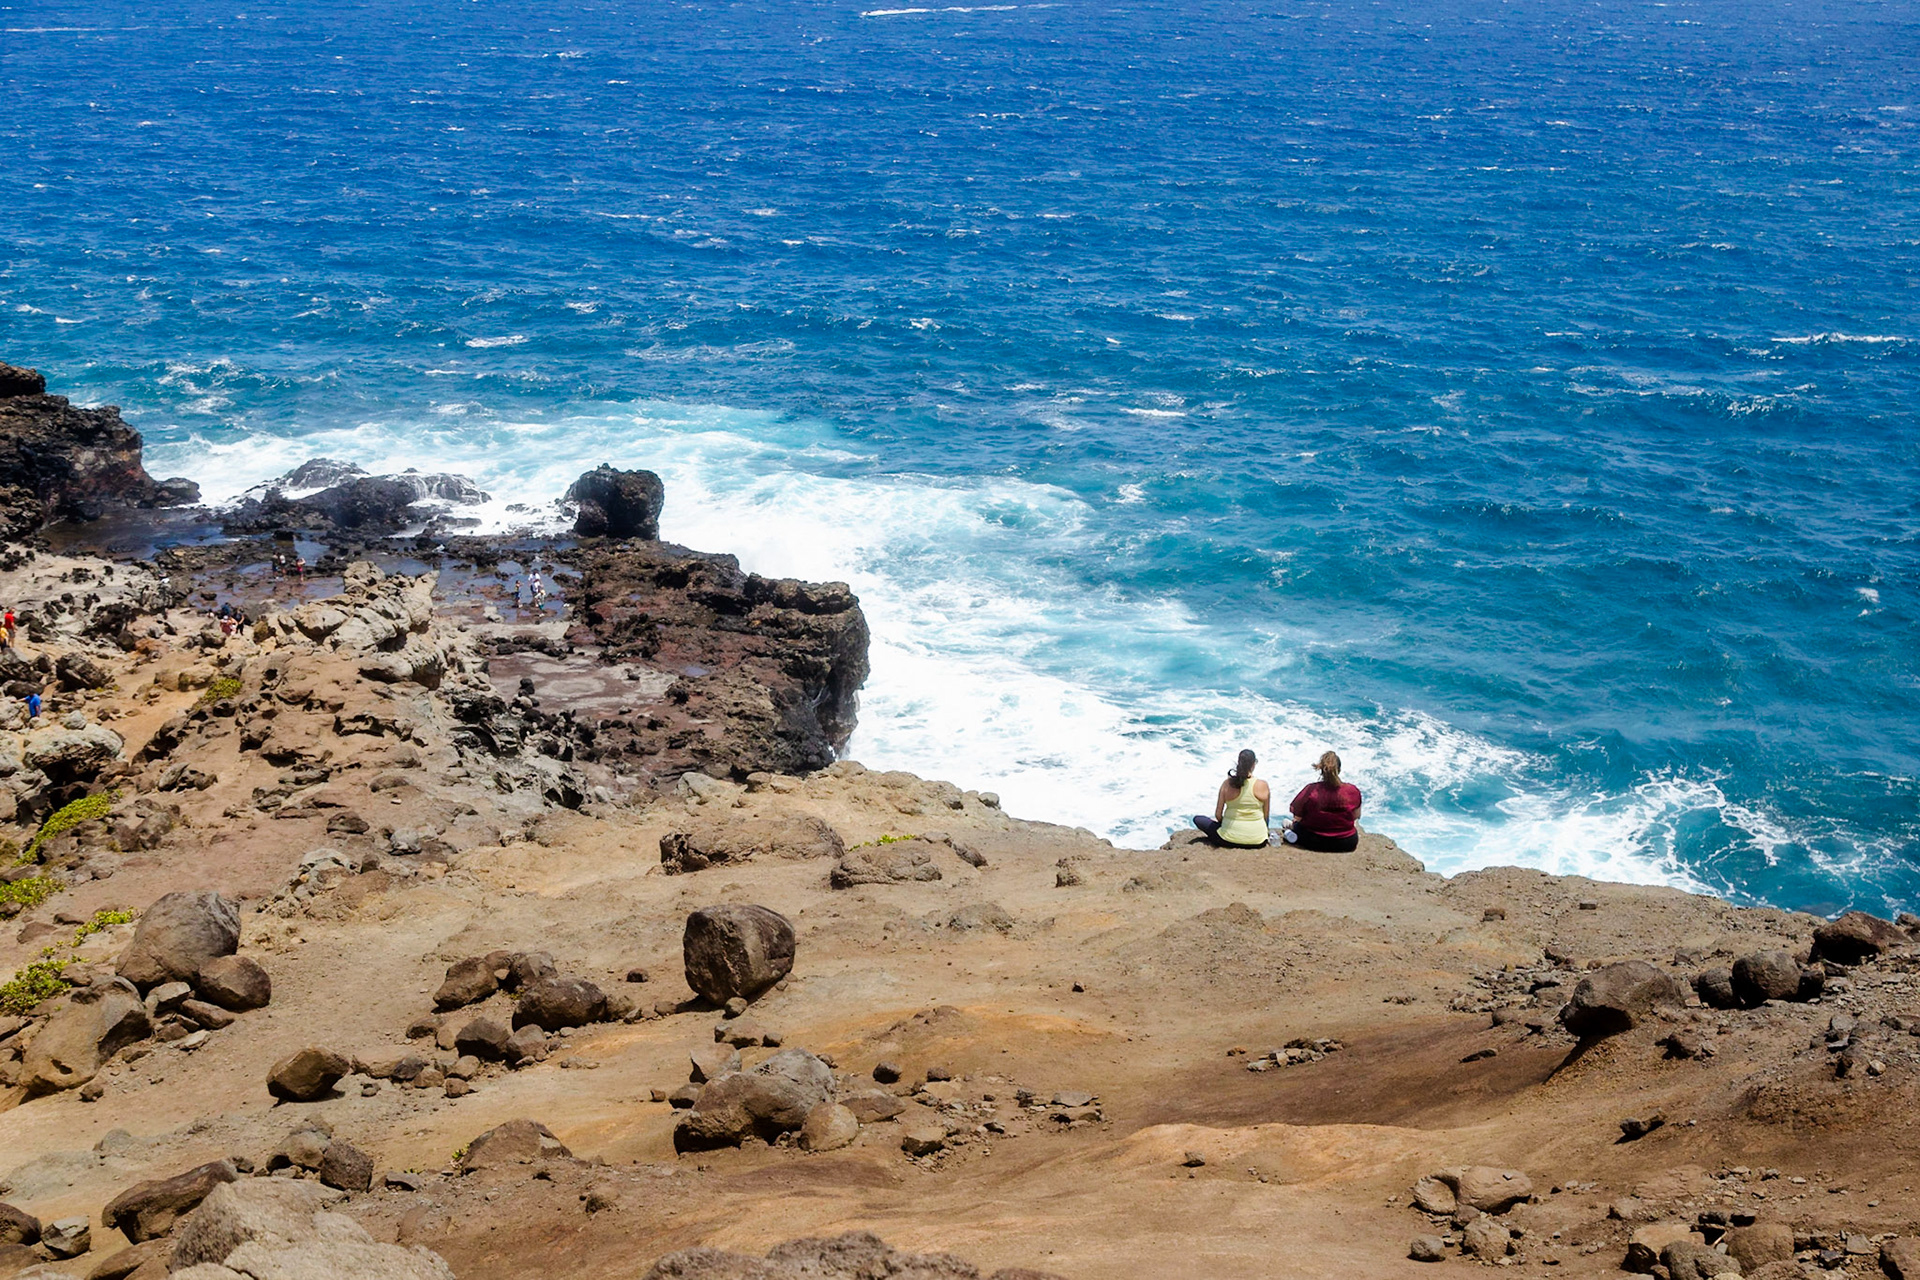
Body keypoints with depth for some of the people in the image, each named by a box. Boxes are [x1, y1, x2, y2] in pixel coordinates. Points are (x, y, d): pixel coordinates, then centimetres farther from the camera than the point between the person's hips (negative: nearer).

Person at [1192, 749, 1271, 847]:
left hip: (1230, 838, -2)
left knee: (1197, 819, 17)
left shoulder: (1227, 784, -11)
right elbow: (1266, 816, -2)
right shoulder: (1262, 786, -12)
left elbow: (1218, 815, -5)